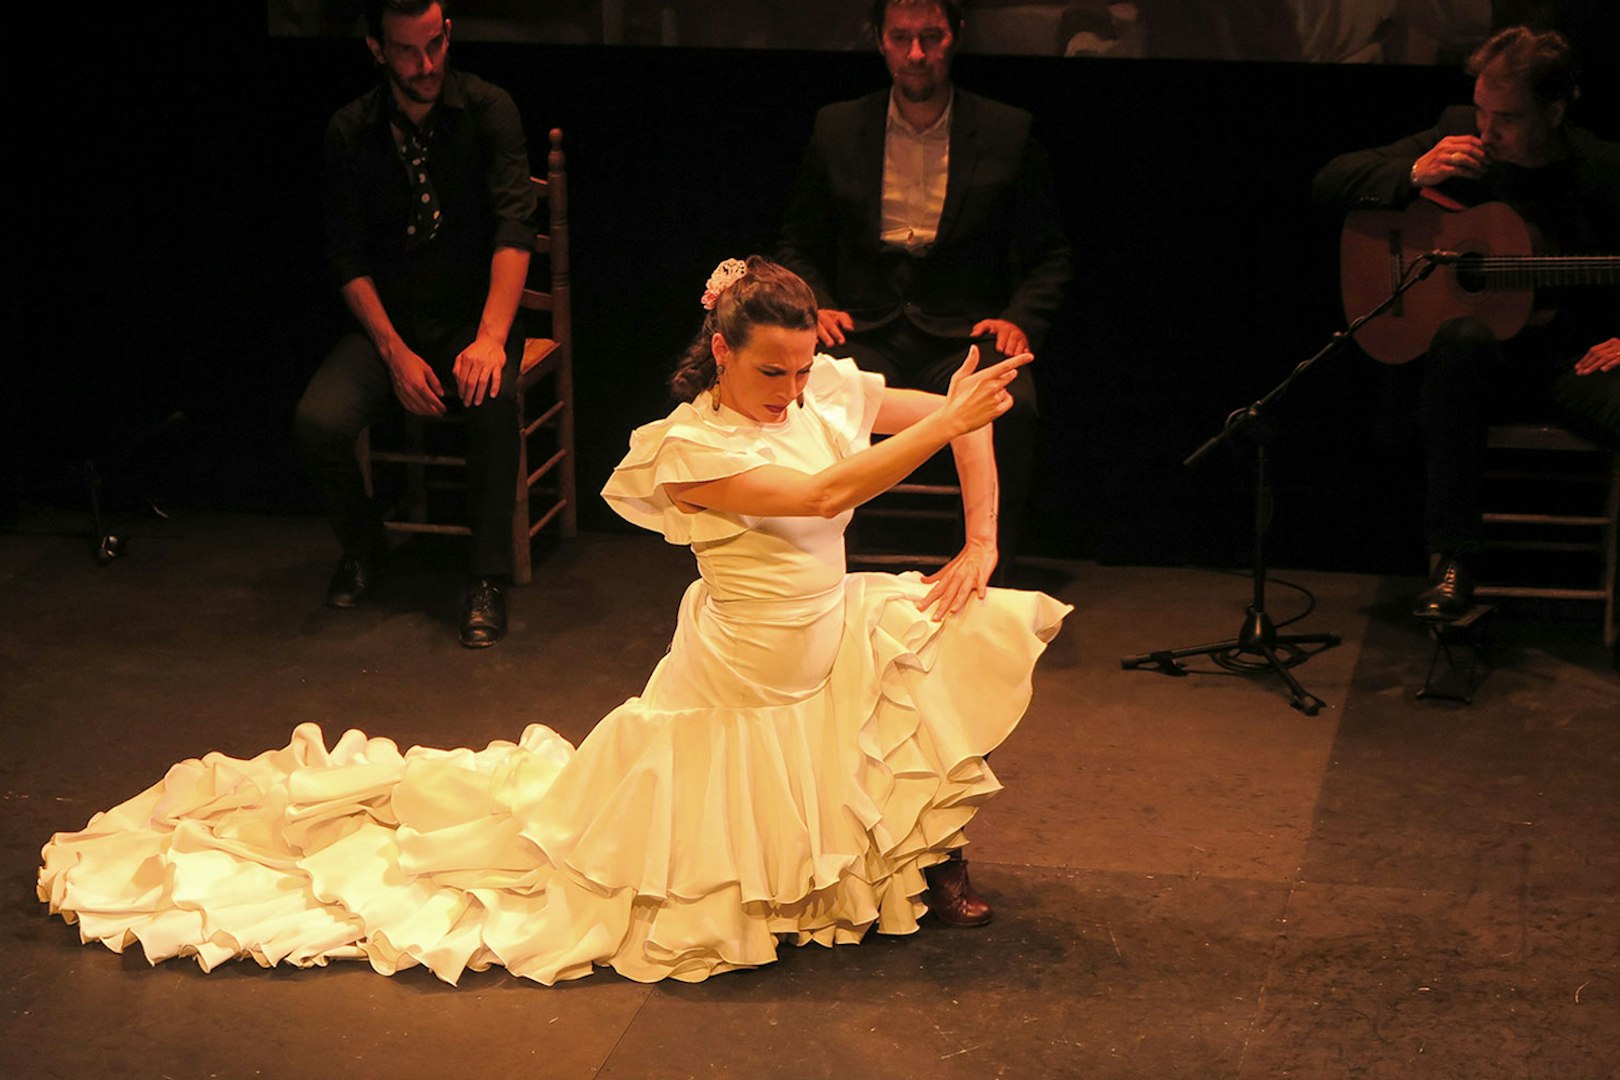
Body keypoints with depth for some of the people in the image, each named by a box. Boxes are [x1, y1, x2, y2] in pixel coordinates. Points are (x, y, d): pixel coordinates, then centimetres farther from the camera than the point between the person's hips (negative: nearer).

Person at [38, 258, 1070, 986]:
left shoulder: (827, 391, -6)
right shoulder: (688, 447, -23)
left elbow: (968, 418, 0)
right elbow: (824, 491, -35)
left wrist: (980, 544, -9)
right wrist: (947, 419, -35)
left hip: (836, 642, 6)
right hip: (744, 686, -6)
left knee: (985, 629, -9)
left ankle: (934, 850, 8)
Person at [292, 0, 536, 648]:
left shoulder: (488, 111, -7)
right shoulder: (351, 132, 0)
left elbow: (514, 226, -17)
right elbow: (348, 256, 0)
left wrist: (491, 337, -31)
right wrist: (395, 352, -15)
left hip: (473, 312, -2)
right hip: (390, 320, 2)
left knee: (492, 400, -36)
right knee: (317, 422, -24)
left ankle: (489, 578, -20)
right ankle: (361, 546, 8)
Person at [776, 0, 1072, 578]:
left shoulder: (1008, 133, 8)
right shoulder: (837, 128, 12)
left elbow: (1049, 254, 12)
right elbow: (799, 243, 19)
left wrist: (1021, 319, -7)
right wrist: (815, 306, -1)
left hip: (964, 336, -1)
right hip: (865, 334, 1)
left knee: (1010, 408, -34)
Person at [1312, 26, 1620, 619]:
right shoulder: (1459, 136, 5)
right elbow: (1331, 181, 5)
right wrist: (1414, 175, -13)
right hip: (1482, 349, 1)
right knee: (1462, 336, -38)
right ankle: (1451, 559, -31)